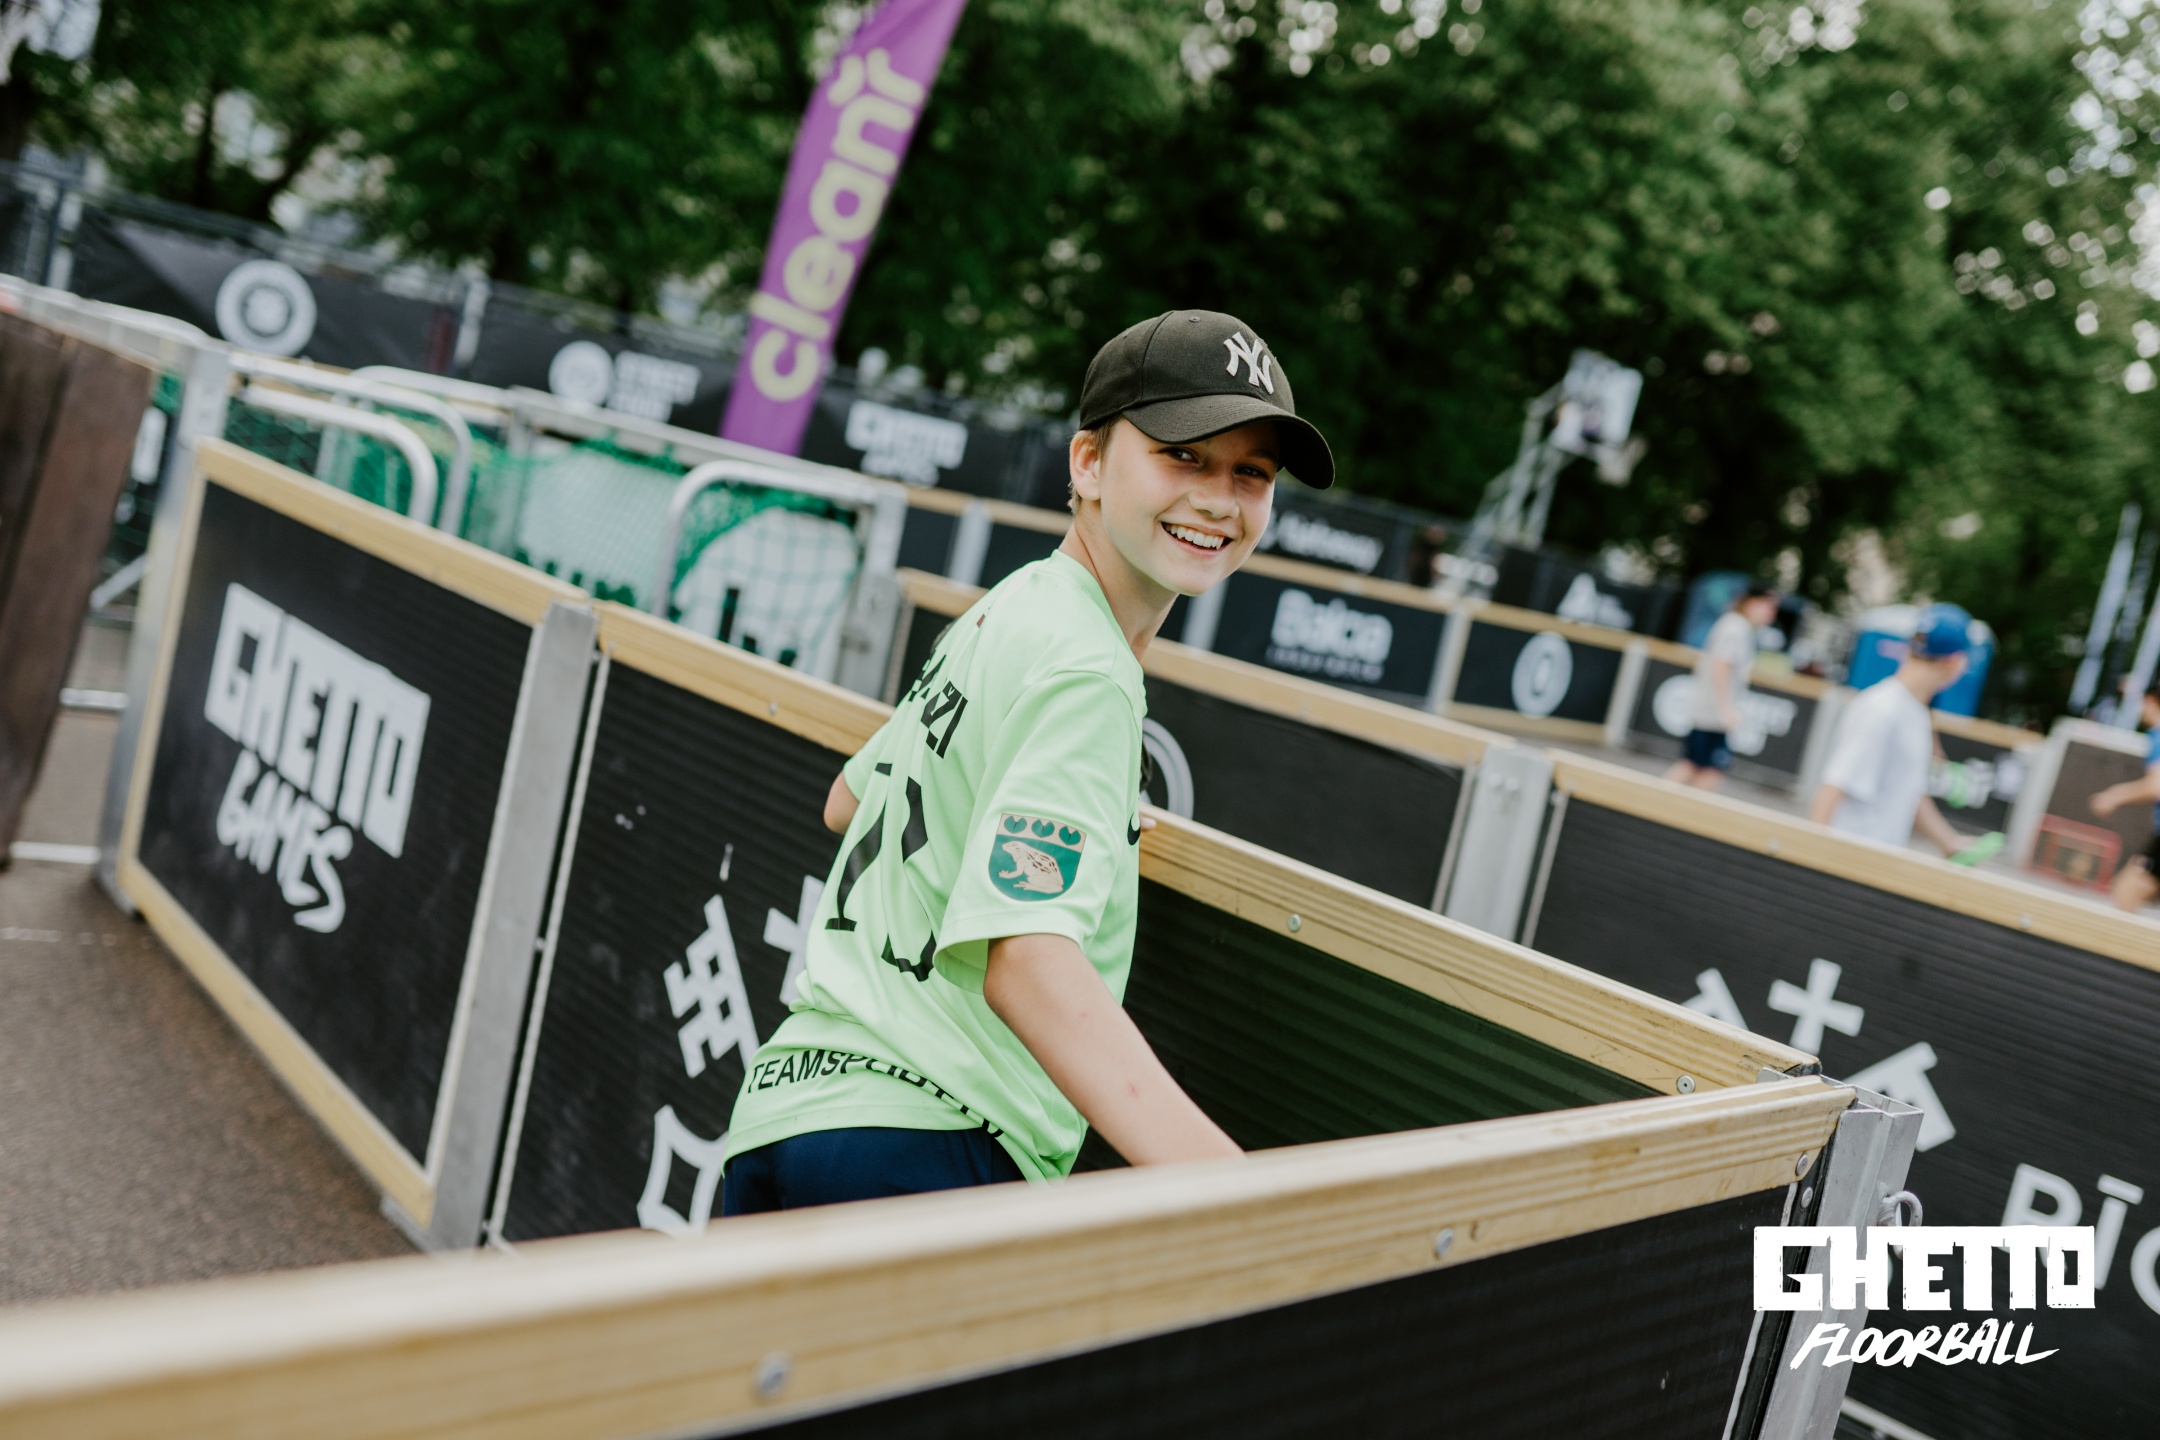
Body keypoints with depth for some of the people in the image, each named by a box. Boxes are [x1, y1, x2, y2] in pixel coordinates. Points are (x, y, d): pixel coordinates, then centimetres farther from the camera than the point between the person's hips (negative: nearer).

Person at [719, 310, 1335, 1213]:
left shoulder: (1007, 611, 15)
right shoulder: (1082, 670, -14)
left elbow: (850, 803, 30)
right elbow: (1026, 958, -25)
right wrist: (1234, 1190, -35)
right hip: (923, 1147, -10)